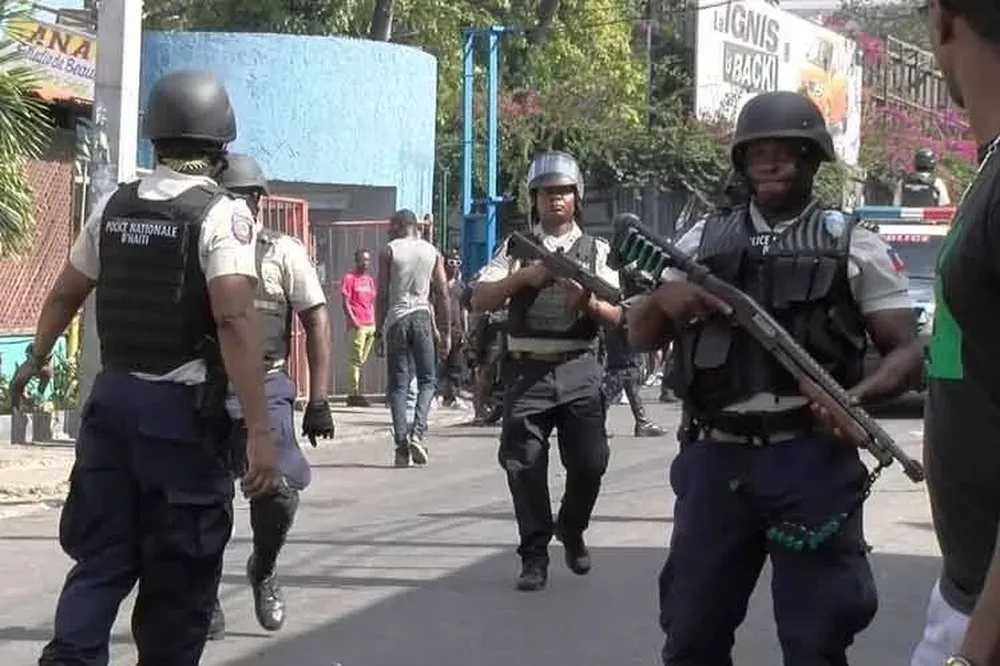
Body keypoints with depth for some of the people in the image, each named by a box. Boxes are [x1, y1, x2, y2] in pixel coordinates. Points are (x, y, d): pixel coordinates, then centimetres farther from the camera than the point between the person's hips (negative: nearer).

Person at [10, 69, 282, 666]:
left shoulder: (115, 208, 7)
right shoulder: (222, 214, -11)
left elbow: (65, 294, 20)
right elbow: (234, 320, -22)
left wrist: (37, 360, 39)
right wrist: (260, 431, -25)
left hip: (112, 398, 5)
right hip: (183, 410, -5)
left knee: (101, 556, 11)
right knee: (178, 571, 6)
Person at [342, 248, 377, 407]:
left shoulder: (370, 279, 18)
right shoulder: (349, 278, -3)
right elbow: (346, 303, -8)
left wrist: (376, 322, 12)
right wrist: (353, 321, -17)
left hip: (371, 325, 7)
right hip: (357, 326, -7)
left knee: (362, 360, 8)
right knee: (356, 360, -8)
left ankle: (355, 394, 11)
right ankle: (354, 394, -7)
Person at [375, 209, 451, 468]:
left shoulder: (389, 251, 0)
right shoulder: (432, 251, 8)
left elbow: (382, 294, -3)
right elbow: (443, 294, 6)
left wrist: (379, 330, 2)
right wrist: (446, 332, 10)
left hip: (396, 319, -1)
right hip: (422, 316, 1)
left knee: (398, 385, 3)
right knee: (427, 380, 10)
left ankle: (402, 444, -4)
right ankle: (417, 432, -11)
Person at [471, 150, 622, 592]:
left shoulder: (595, 250, 11)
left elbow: (615, 316, 6)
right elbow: (480, 299, 0)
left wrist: (589, 302, -16)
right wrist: (523, 277, -14)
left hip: (579, 370, 1)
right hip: (527, 370, 0)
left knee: (590, 460, -3)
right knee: (524, 464, -4)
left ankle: (571, 530, 26)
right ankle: (534, 556, 7)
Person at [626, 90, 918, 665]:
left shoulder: (855, 245, 4)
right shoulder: (703, 241, 13)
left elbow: (907, 350, 1)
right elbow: (640, 336, 15)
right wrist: (665, 299, -8)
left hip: (813, 462, -3)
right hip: (715, 459, 3)